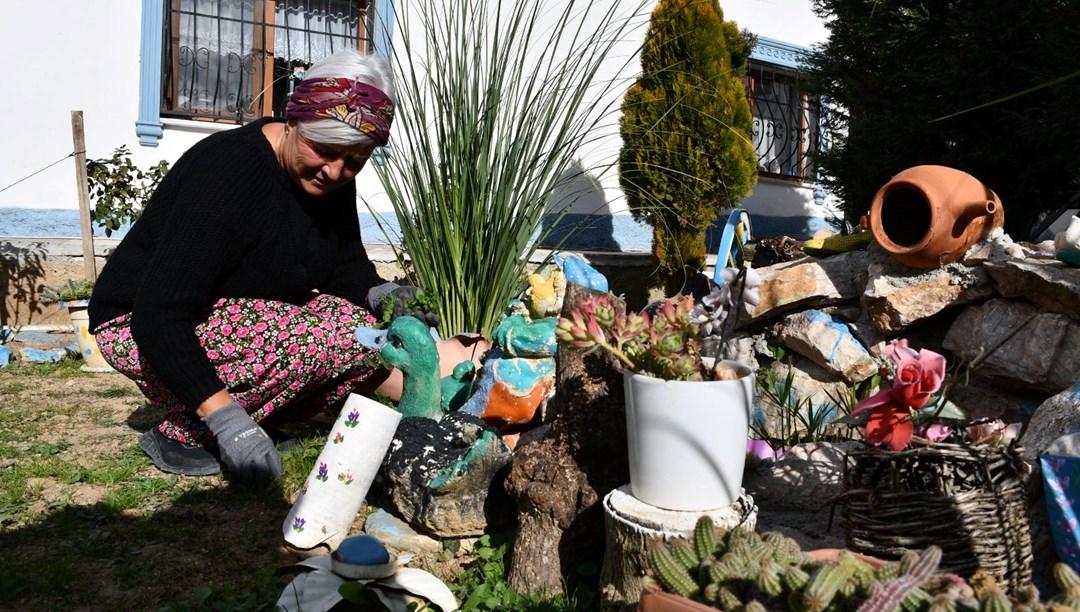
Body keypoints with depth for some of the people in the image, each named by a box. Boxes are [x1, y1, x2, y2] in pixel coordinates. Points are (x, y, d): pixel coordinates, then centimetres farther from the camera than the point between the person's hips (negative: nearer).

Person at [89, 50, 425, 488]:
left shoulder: (330, 177, -5)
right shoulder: (228, 172, -29)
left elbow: (347, 262, 8)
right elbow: (159, 317, -33)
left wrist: (379, 295, -16)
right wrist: (227, 420, -41)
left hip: (246, 316, 8)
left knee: (366, 333, -12)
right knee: (304, 341, -32)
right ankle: (181, 434, -13)